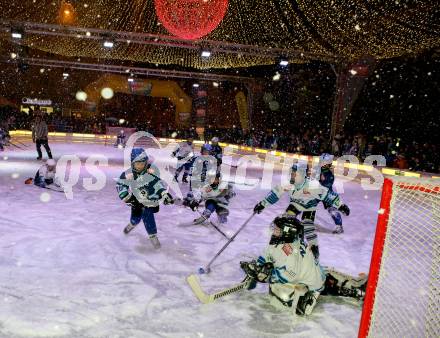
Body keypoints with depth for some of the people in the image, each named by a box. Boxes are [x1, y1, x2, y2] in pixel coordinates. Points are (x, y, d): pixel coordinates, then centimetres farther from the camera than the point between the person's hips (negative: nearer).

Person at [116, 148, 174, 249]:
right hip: (137, 200, 2)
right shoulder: (128, 174, -18)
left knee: (147, 216, -17)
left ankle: (153, 236, 3)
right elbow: (120, 185, -6)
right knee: (135, 218, 13)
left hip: (151, 199, -2)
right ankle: (132, 224, 52)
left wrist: (165, 194, -19)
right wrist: (127, 197, -11)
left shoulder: (152, 170, -23)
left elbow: (157, 183, -13)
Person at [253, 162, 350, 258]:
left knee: (307, 224, -19)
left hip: (310, 205, -3)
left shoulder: (312, 185, -39)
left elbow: (327, 194, -29)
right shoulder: (288, 185, -29)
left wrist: (341, 206, -23)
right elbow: (276, 193, -17)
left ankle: (314, 247, 3)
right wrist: (262, 204, -13)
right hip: (296, 203, 3)